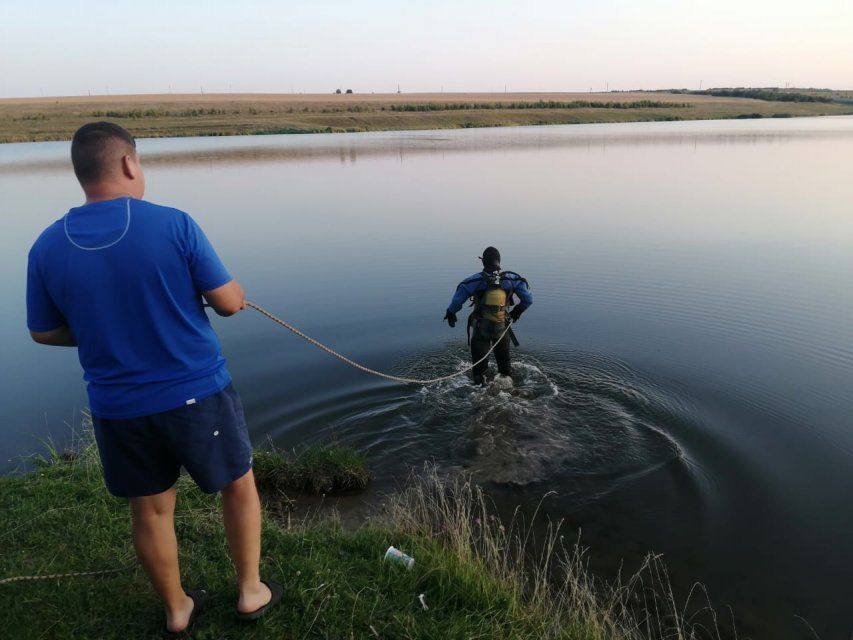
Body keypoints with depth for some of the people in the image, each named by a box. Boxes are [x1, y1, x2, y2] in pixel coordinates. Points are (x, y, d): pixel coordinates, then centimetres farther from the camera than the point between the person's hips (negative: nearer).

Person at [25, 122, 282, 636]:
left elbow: (43, 332, 5)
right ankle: (251, 593, 34)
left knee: (150, 509, 20)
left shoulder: (47, 247, -6)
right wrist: (237, 293, 11)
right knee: (239, 485, 19)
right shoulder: (174, 225, -17)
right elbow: (228, 302, -11)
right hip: (198, 394, -3)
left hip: (117, 406, 4)